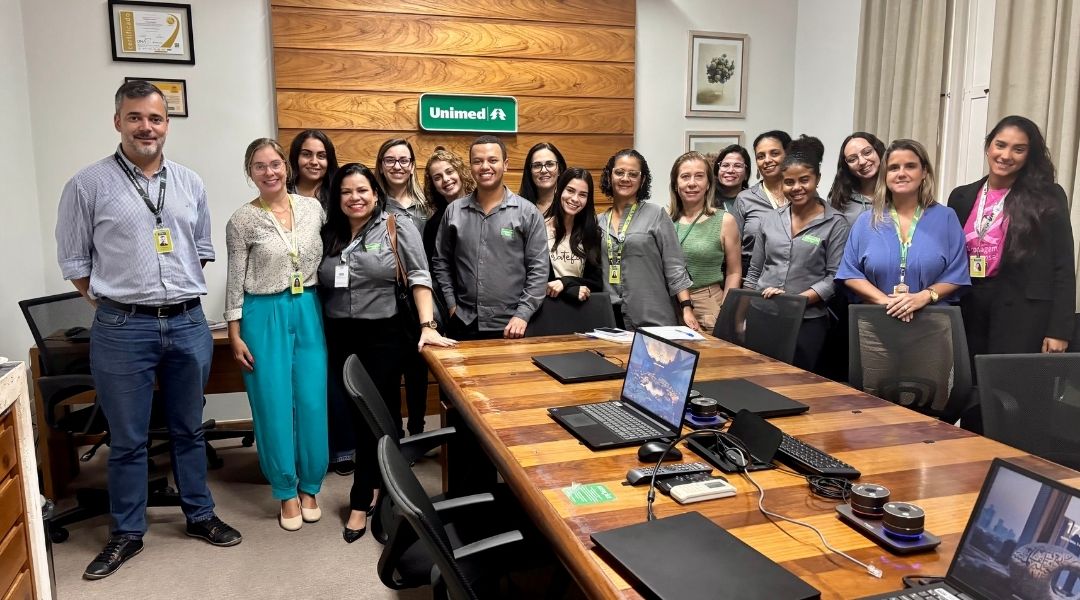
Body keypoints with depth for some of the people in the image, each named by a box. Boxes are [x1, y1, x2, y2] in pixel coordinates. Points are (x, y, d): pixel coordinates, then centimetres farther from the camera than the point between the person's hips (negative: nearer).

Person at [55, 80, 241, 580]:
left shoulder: (190, 183, 7)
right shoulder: (88, 185, -3)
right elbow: (74, 261, 2)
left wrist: (182, 295, 10)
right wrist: (114, 306, 1)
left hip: (188, 324, 3)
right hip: (122, 330, -3)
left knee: (189, 428, 15)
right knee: (127, 439, 8)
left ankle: (200, 515, 30)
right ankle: (127, 533, 24)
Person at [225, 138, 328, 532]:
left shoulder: (313, 208, 4)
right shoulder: (242, 220, -4)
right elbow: (235, 281, -2)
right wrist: (235, 335, -5)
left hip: (309, 312, 3)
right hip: (265, 316, -2)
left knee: (313, 403, 4)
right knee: (274, 406, 3)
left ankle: (309, 487, 21)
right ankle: (287, 491, 18)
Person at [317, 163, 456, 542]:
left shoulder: (398, 228, -3)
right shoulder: (328, 235, 10)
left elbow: (419, 278, -9)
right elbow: (319, 286, 13)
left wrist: (428, 326, -18)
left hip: (385, 336, -4)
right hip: (341, 338, 4)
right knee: (359, 416, 11)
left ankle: (362, 500, 12)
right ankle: (374, 491, 26)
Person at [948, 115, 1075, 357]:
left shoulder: (1048, 197, 0)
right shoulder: (962, 197, 10)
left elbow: (1063, 267, -3)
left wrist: (1058, 330, -9)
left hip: (1023, 312, -3)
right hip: (969, 309, 3)